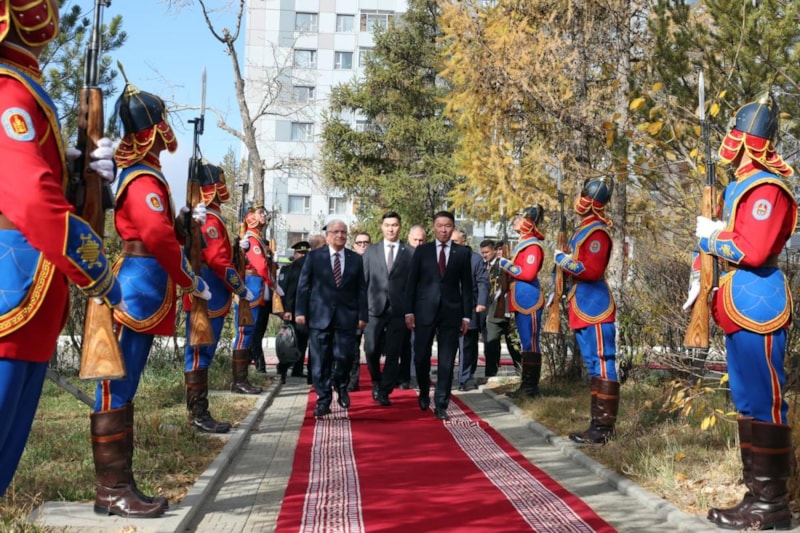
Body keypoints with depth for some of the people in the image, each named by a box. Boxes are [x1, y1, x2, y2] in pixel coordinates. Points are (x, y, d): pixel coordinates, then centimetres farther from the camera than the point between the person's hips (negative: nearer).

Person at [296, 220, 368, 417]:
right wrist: (300, 311, -4)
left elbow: (361, 289, 8)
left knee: (344, 356, -4)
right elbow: (303, 286, 3)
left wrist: (362, 315, 2)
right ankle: (323, 401, 11)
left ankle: (341, 385, 27)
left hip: (346, 317, 1)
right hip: (319, 316, -1)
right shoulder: (314, 256, 4)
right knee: (320, 361, 1)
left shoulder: (356, 259, 9)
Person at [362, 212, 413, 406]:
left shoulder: (411, 253, 5)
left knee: (393, 354, 1)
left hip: (399, 310, -1)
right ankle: (376, 382, 26)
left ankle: (385, 392, 13)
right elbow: (363, 281, 8)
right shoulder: (371, 251, 10)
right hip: (375, 308, 1)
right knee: (371, 350, 0)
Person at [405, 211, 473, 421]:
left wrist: (467, 315, 0)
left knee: (447, 362, 1)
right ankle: (424, 393, 30)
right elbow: (412, 283, 5)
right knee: (421, 357, 4)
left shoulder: (463, 253, 5)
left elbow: (466, 286, 5)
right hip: (424, 311, 0)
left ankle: (441, 406, 9)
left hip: (451, 312, 0)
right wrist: (409, 311, -2)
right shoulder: (422, 251, 5)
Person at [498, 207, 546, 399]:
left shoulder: (532, 246, -12)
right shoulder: (523, 243, 17)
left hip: (529, 300, -10)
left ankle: (531, 387, -1)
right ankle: (527, 384, 18)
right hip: (521, 300, 10)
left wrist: (506, 265, -14)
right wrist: (505, 264, 9)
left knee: (530, 344, -5)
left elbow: (528, 273, -21)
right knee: (526, 344, 12)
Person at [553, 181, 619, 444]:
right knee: (594, 364, 13)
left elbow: (592, 270, -23)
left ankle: (604, 427, -7)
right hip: (584, 307, 11)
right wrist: (566, 265, 10)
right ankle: (599, 422, 19)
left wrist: (563, 260, -13)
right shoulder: (584, 228, 17)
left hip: (595, 307, -11)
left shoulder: (597, 232, -14)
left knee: (602, 362, -8)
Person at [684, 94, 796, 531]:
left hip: (756, 301, -11)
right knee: (747, 398, 14)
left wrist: (711, 237, -11)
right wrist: (702, 280, 11)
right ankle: (758, 494, 23)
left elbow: (754, 250, -24)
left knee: (762, 399, -6)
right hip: (740, 302, 11)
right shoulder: (740, 186, 17)